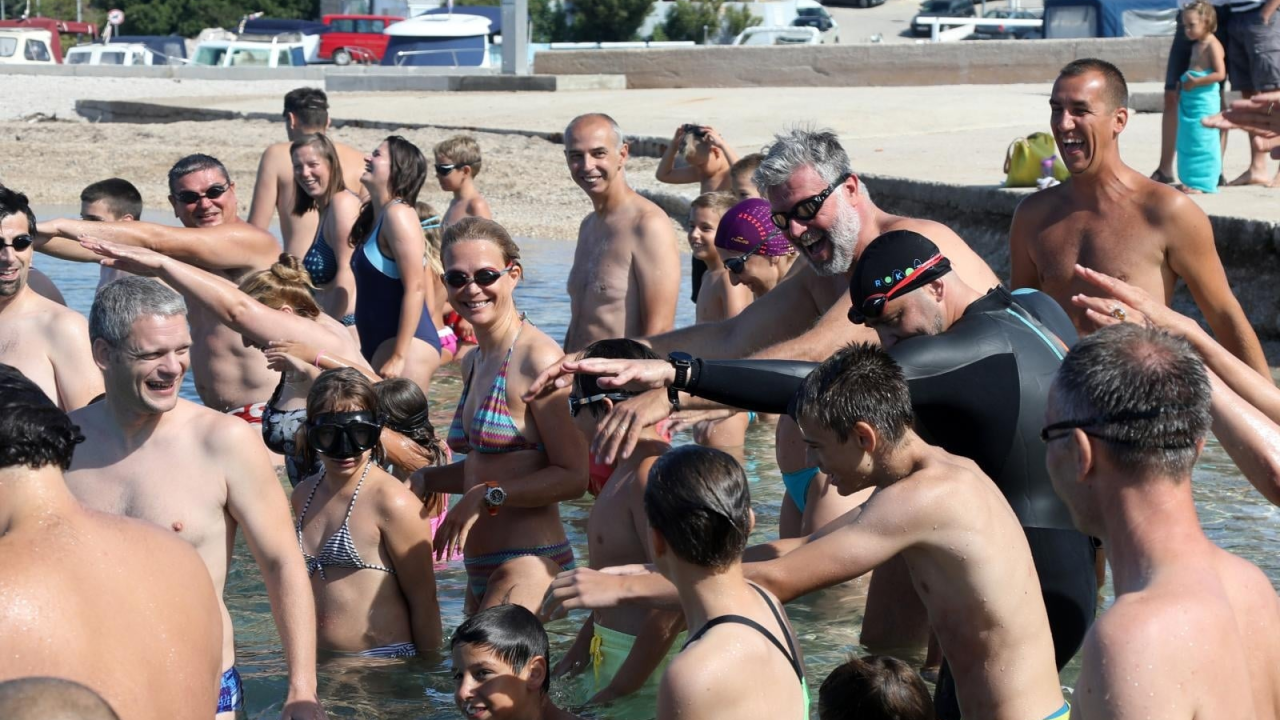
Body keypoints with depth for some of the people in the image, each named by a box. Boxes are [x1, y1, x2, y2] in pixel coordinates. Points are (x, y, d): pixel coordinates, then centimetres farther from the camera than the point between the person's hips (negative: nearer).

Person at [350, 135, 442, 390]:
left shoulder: (398, 214, -12)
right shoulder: (374, 217, 16)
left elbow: (416, 288, -19)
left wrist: (398, 356, -21)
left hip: (406, 345, -10)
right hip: (379, 345, 10)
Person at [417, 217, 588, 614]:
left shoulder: (538, 357, -12)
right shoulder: (474, 362, 15)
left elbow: (573, 476, -15)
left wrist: (486, 497, -17)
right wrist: (420, 480, 14)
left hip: (530, 563, -9)